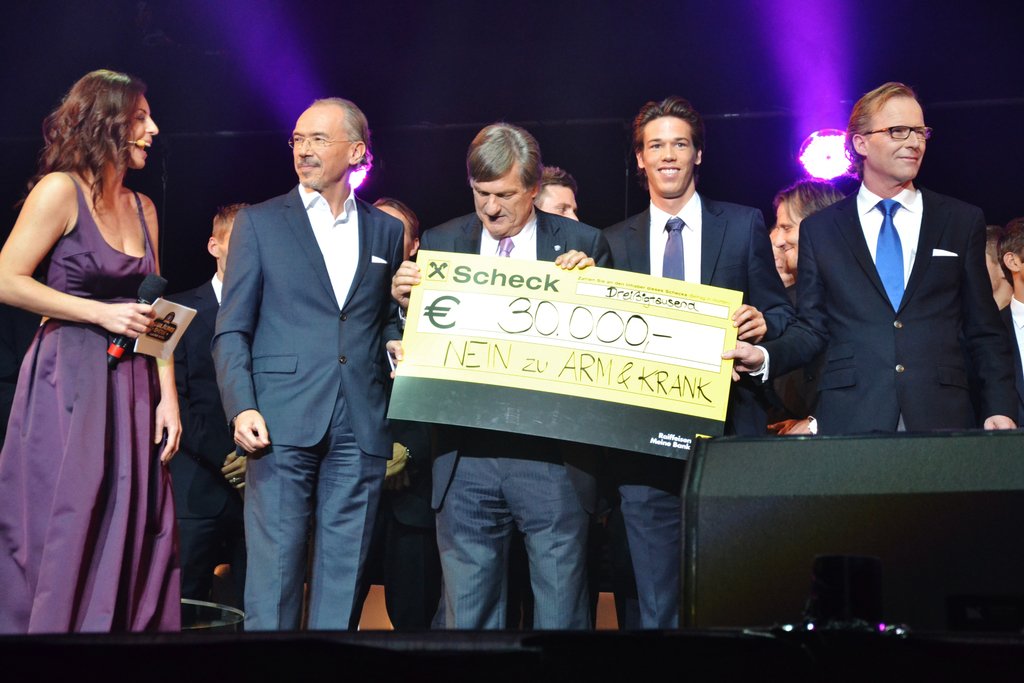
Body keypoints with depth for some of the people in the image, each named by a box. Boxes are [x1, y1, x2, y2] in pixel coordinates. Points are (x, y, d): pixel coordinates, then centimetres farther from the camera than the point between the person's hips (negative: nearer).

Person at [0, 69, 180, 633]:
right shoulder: (60, 191, -5)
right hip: (70, 380, -6)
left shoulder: (143, 208, 15)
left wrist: (167, 395, 5)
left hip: (131, 385, 6)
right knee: (64, 538, -3)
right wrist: (102, 314, -13)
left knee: (135, 535, 5)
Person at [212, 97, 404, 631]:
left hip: (361, 427, 2)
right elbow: (232, 331, 3)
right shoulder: (259, 223, 7)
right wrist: (241, 407, -10)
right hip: (283, 423, -2)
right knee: (274, 572, -2)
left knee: (344, 576, 6)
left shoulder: (386, 232, 14)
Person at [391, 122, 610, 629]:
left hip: (553, 454, -2)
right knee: (469, 616, 9)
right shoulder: (440, 244, 9)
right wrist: (405, 302, -10)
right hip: (465, 457, 2)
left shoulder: (583, 244, 4)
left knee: (560, 613, 4)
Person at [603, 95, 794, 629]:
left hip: (728, 430, -1)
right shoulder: (616, 242, 12)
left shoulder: (744, 225, 8)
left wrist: (762, 324, -14)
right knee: (655, 602, 4)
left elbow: (779, 313, 8)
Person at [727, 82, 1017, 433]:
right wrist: (765, 356, -10)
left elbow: (985, 333, 9)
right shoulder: (819, 229, 9)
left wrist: (999, 410, 0)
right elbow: (811, 328, 9)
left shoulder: (963, 220, 11)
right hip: (848, 419, -1)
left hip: (943, 418, 1)